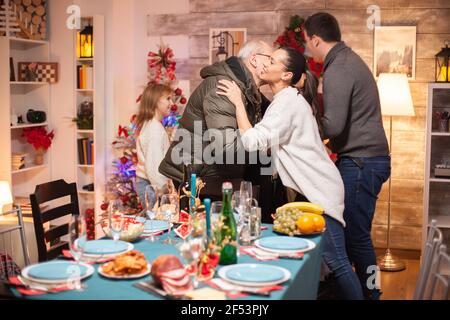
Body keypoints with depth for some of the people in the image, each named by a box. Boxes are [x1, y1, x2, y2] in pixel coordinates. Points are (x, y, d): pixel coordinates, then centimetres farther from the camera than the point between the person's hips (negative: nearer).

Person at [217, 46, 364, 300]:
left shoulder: (287, 103, -15)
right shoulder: (290, 99, 17)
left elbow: (252, 141, -23)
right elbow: (271, 140, 21)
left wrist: (238, 102, -15)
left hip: (319, 191, -10)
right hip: (313, 187, 10)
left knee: (336, 261, -8)